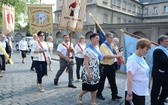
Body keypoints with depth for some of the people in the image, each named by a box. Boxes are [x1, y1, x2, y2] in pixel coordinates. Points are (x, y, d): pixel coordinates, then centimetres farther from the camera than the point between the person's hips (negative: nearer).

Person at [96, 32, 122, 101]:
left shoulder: (112, 45, 8)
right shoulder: (103, 45, -15)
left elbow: (114, 53, 20)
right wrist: (116, 56, -22)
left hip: (111, 65, 7)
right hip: (104, 66, -7)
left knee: (112, 81, 11)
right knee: (102, 81, 9)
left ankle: (114, 95, 21)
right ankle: (99, 94, 26)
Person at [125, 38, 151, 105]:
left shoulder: (142, 58, 3)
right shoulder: (133, 60, -22)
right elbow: (129, 78, -24)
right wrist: (129, 94, -23)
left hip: (142, 91, 9)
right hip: (134, 92, -8)